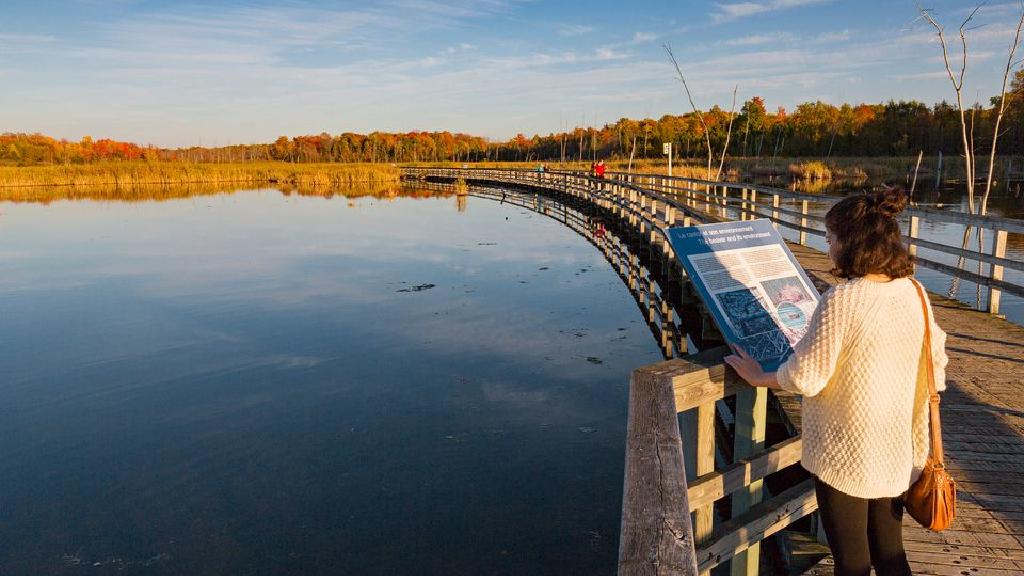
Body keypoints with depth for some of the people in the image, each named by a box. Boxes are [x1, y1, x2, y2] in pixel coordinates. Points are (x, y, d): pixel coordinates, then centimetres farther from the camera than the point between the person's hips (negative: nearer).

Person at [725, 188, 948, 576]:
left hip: (846, 454, -7)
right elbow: (936, 359, 10)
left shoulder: (842, 300, -24)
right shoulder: (913, 292, -2)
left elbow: (805, 377, -20)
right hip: (898, 450, 7)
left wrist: (758, 376, -3)